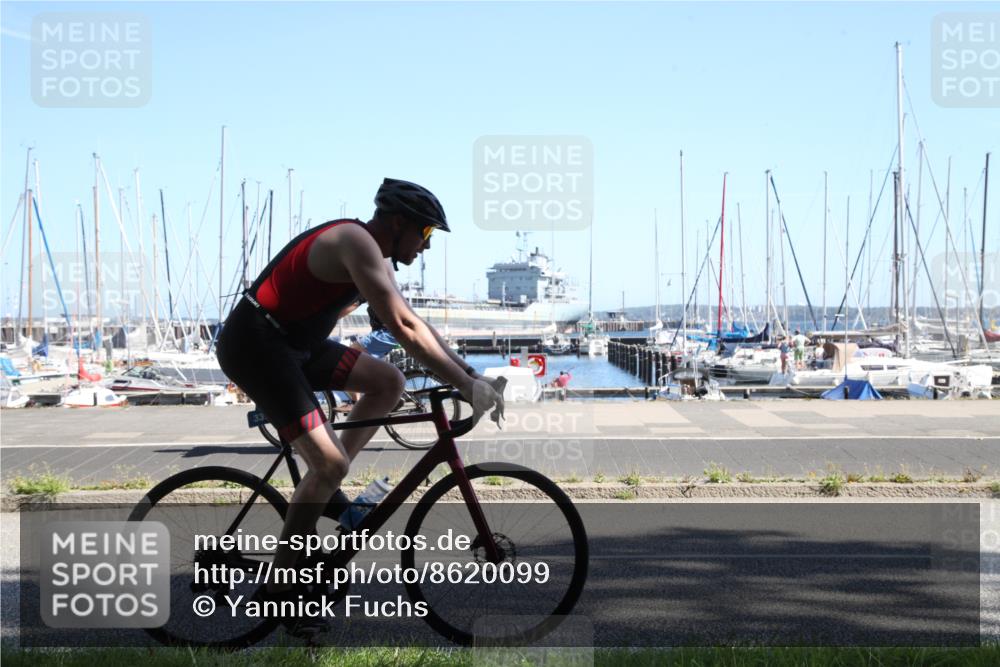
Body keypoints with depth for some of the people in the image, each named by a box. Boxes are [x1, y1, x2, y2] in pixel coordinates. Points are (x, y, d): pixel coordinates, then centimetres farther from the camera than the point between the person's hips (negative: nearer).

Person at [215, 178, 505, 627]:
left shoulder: (375, 259, 11)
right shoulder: (357, 241, -20)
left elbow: (414, 323, 16)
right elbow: (403, 329, -28)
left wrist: (470, 373, 9)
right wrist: (467, 386, -25)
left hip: (292, 342, 10)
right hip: (254, 344, -10)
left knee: (388, 382, 6)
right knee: (331, 463, -15)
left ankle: (325, 490, 11)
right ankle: (278, 586, -3)